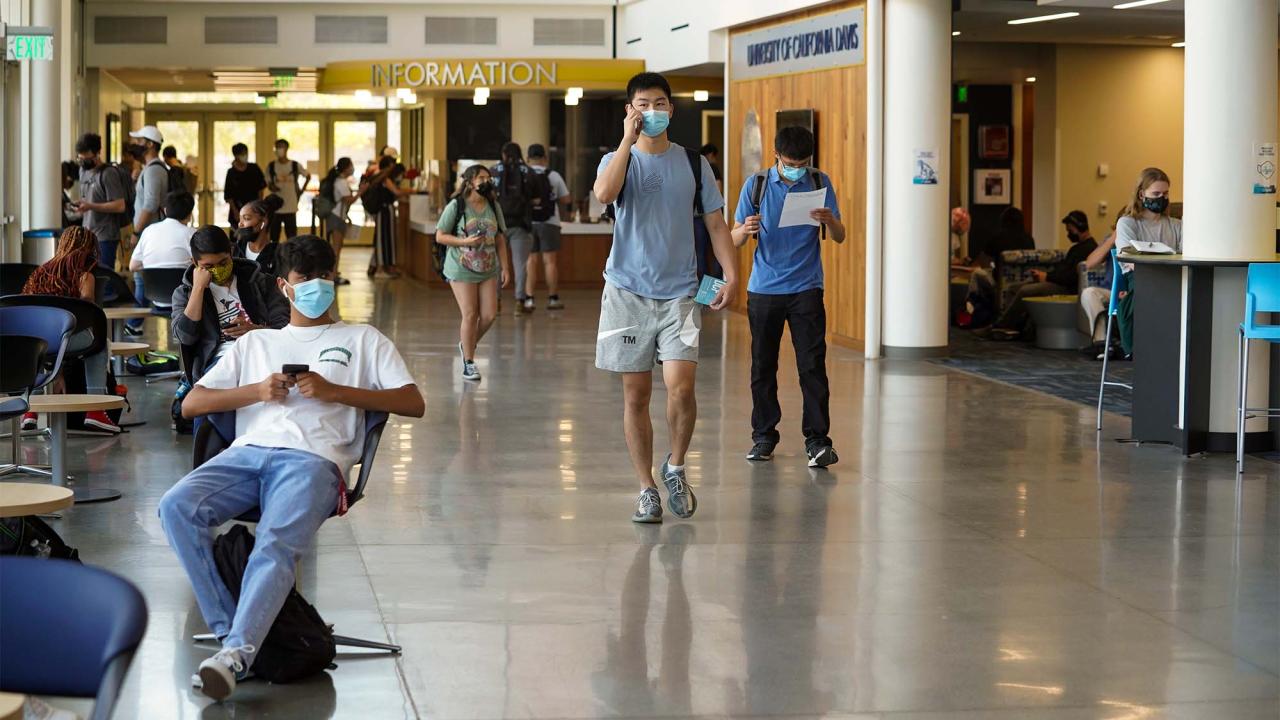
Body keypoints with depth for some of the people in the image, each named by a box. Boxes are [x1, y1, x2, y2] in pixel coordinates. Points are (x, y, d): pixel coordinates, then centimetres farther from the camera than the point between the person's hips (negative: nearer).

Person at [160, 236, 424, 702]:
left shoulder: (362, 340, 25)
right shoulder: (255, 343, 32)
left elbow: (414, 403, 11)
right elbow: (191, 404, 23)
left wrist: (334, 392, 1)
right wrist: (257, 391, 6)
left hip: (312, 458, -3)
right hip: (247, 452, 3)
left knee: (276, 543, -36)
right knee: (176, 507, -29)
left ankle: (237, 652, -44)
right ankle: (230, 628, -27)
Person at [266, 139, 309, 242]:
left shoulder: (295, 166, -1)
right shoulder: (271, 166, 2)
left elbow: (308, 176, 13)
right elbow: (268, 183, 7)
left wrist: (301, 190, 5)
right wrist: (272, 186, -15)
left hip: (291, 207, -1)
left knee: (291, 237, 1)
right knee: (274, 237, 4)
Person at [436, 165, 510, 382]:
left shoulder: (494, 207, 6)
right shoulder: (456, 206, -7)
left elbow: (500, 239, 11)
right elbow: (440, 236, -5)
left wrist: (505, 267, 5)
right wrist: (466, 242, -18)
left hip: (488, 269, 5)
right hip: (462, 269, -5)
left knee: (489, 315, -1)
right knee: (470, 315, -5)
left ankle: (467, 344, 27)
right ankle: (468, 363, 7)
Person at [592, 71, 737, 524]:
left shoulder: (693, 163, 7)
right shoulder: (618, 159, 3)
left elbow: (715, 223, 10)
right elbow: (604, 194, -20)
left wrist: (731, 275, -2)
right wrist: (629, 140, -19)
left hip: (679, 292, 0)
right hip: (628, 291, 0)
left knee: (681, 386, -15)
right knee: (635, 395, 3)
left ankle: (675, 466, 10)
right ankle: (647, 490, 14)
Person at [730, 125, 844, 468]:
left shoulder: (819, 183, 1)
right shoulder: (756, 185, 0)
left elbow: (839, 237, 2)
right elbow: (735, 240, 1)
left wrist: (829, 221, -22)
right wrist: (745, 230, -23)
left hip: (806, 288, -1)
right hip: (764, 288, 1)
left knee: (812, 365, -7)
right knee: (763, 366, 6)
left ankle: (817, 440, -6)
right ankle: (764, 436, 17)